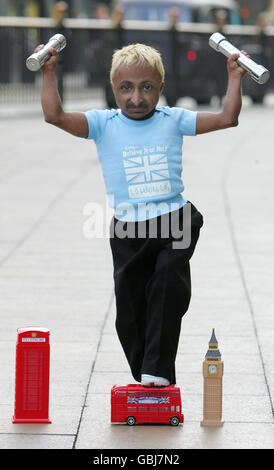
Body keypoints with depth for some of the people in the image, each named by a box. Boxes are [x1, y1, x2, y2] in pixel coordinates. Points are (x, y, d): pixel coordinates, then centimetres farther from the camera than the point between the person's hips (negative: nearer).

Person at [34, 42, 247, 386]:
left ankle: (158, 369, -17)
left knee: (168, 284, -22)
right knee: (130, 310, 6)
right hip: (129, 231, 1)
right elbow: (55, 116, -10)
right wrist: (48, 74, -12)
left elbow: (227, 118, 3)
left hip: (175, 221, -1)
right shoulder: (104, 124, 2)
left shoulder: (173, 120, 4)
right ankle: (147, 383, 21)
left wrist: (234, 79, -1)